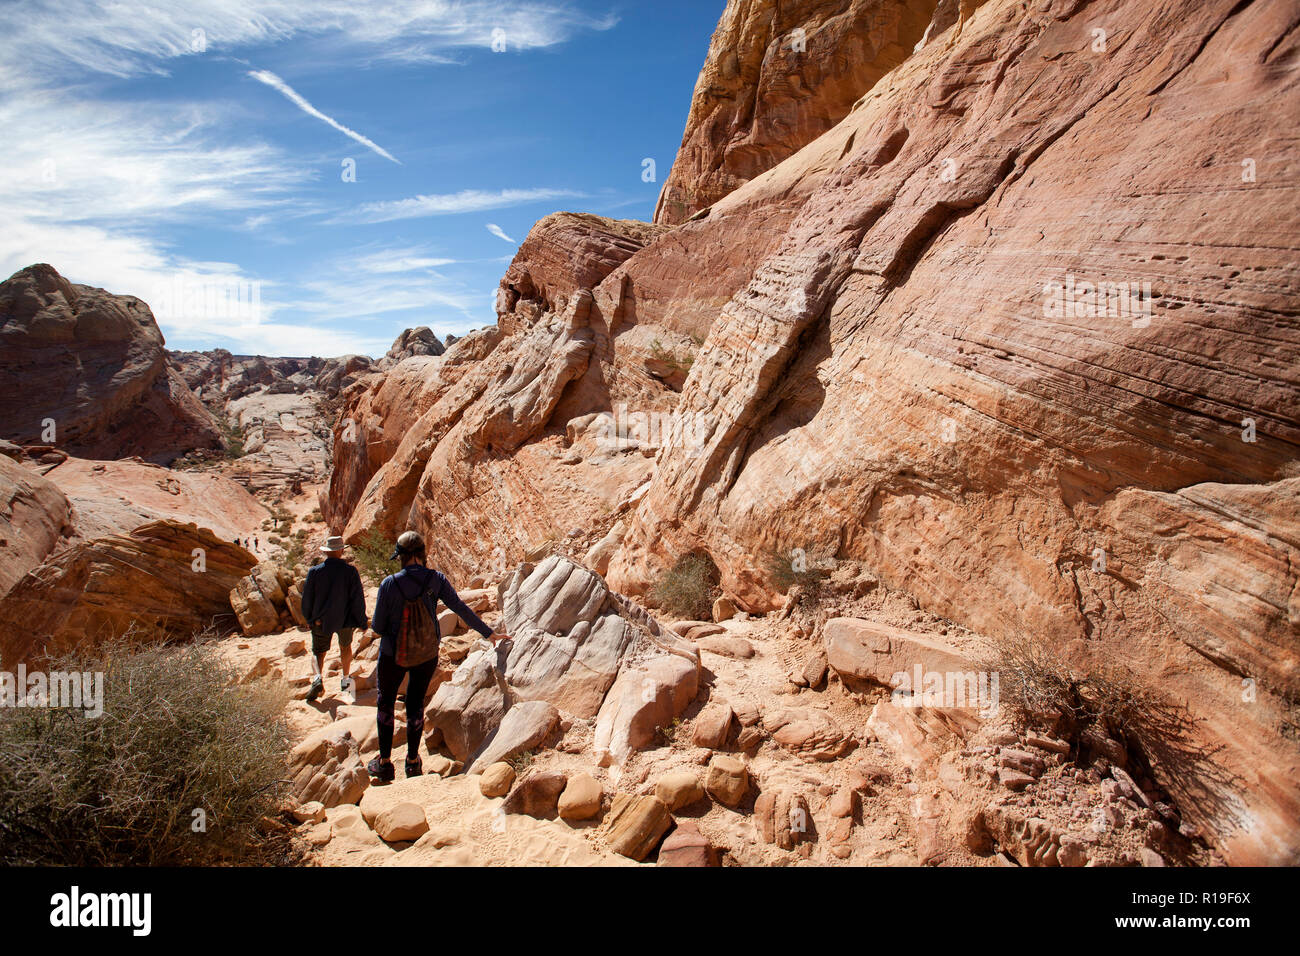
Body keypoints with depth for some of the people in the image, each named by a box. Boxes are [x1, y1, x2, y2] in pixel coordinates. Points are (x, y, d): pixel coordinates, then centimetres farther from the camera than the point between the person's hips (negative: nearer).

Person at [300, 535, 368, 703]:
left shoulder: (315, 571, -8)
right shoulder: (350, 571, -14)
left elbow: (307, 598, 0)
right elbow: (357, 599, -11)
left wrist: (310, 617, 16)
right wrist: (361, 620, 1)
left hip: (321, 620, 0)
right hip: (345, 620, 0)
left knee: (318, 651, 11)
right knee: (345, 646, 24)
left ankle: (317, 678, -14)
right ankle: (345, 680, 32)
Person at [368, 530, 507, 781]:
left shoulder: (389, 584, -19)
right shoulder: (436, 579, -12)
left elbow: (377, 626, -13)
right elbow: (461, 609, -9)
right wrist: (489, 633, -1)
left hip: (393, 655, -2)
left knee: (386, 704, 19)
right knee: (416, 705, 19)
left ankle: (384, 763, 26)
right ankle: (413, 762, 29)